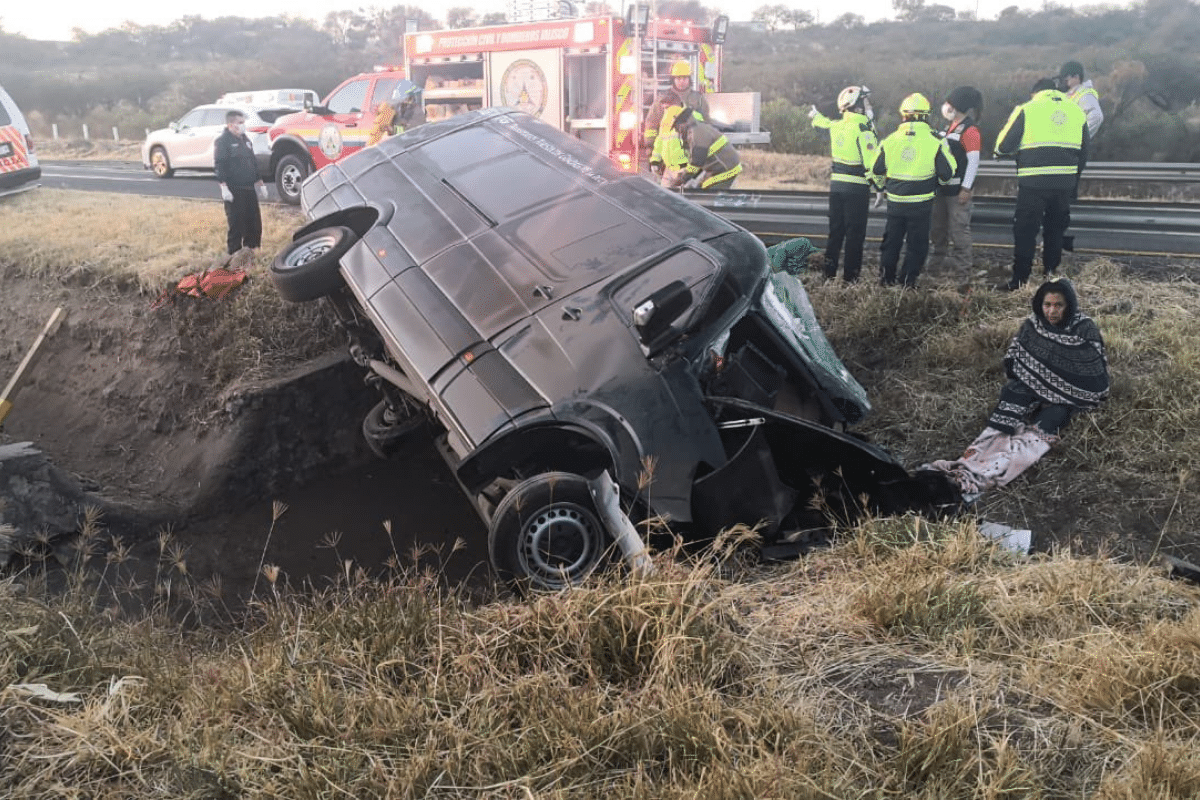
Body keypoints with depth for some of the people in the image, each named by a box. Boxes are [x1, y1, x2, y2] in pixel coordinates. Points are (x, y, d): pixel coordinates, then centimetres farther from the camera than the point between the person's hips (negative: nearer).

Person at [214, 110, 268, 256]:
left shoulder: (245, 139, 17)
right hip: (234, 190, -7)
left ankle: (251, 251, 19)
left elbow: (254, 162, 24)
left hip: (249, 189, 7)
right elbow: (220, 166, -14)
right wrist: (224, 187, -21)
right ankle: (235, 254, 1)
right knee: (236, 224, -6)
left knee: (254, 222, 8)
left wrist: (260, 183, 23)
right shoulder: (222, 141, -7)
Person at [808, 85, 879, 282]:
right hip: (857, 188, -6)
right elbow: (871, 163, -19)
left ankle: (829, 273, 19)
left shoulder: (836, 126, 5)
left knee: (835, 231, 15)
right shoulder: (863, 129, -15)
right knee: (855, 234, 0)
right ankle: (850, 277, 2)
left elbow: (826, 125, 30)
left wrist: (815, 116, 51)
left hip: (836, 184, 7)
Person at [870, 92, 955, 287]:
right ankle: (908, 281, 10)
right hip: (921, 203, -2)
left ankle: (887, 279, 22)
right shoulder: (935, 142, -10)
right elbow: (946, 173, -6)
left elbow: (876, 172, 7)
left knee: (891, 241, 16)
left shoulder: (890, 141, -2)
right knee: (917, 243, 8)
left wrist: (883, 187, 28)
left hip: (895, 202, 2)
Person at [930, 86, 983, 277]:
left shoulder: (970, 130, -14)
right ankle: (940, 258, 31)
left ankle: (964, 264, 5)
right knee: (937, 224, 16)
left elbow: (974, 161, -17)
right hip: (942, 185, 9)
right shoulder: (950, 126, 13)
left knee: (959, 227, -4)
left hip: (958, 188, -9)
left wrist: (966, 189, -19)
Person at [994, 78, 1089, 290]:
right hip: (1065, 183, 4)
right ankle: (1051, 272, 26)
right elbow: (1083, 154, 15)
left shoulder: (1026, 109, -2)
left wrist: (1001, 152, 19)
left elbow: (1003, 146, -5)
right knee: (1055, 229, 19)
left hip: (1034, 183, -4)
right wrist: (1073, 183, 25)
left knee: (1025, 230, 2)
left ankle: (1020, 279, 2)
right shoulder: (1077, 111, 13)